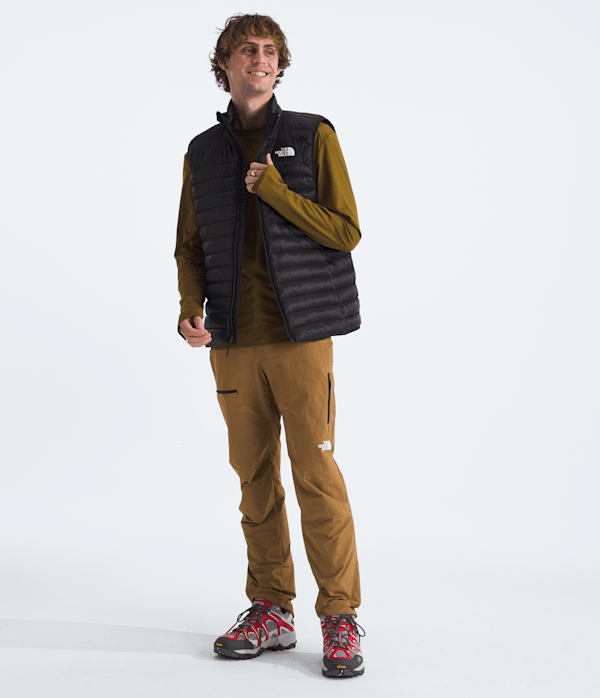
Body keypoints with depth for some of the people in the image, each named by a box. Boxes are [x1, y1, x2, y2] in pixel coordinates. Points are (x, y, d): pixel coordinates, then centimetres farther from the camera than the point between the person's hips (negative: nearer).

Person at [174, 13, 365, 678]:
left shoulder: (314, 136, 4)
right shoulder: (202, 153, 13)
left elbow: (346, 230, -1)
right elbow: (190, 246, 15)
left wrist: (275, 191, -11)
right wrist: (190, 309, -3)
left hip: (299, 334, -3)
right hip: (233, 342, 3)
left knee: (317, 474, -5)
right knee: (255, 477, 8)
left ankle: (340, 619, 6)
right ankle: (271, 612, 19)